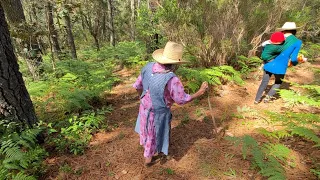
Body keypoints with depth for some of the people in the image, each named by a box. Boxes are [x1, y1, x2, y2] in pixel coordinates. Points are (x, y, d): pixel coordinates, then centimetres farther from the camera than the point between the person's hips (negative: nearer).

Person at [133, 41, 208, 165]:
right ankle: (148, 157, 50)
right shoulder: (172, 79, -35)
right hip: (159, 112, -6)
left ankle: (145, 145, 65)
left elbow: (138, 86, -3)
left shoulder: (148, 66, -16)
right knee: (155, 134, 22)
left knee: (147, 126, 34)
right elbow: (182, 100, -21)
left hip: (144, 106, 6)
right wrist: (200, 92, -10)